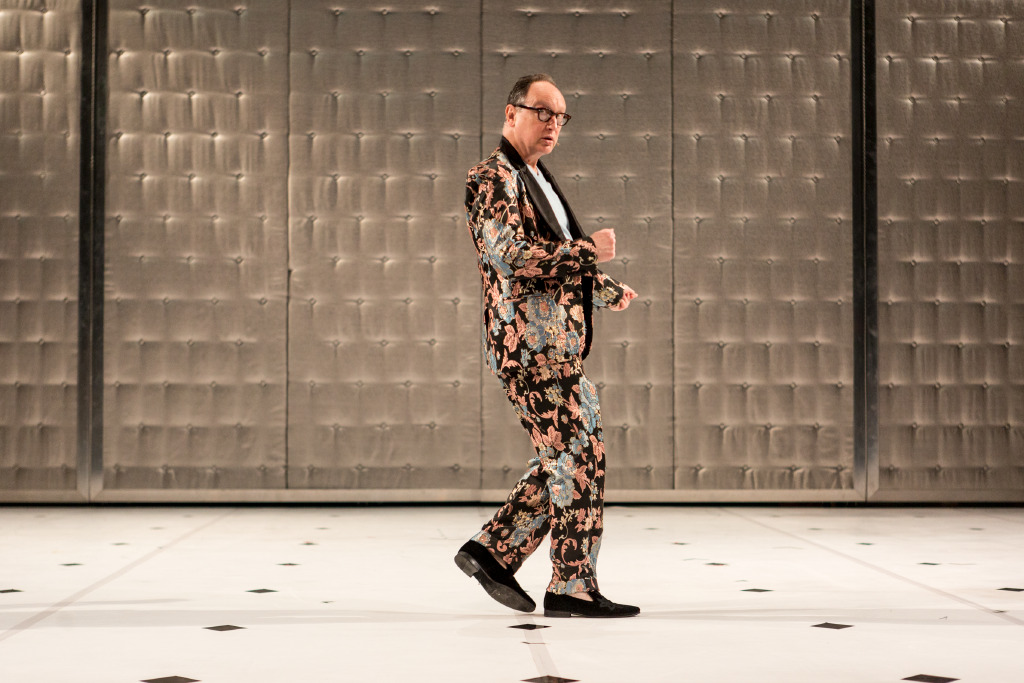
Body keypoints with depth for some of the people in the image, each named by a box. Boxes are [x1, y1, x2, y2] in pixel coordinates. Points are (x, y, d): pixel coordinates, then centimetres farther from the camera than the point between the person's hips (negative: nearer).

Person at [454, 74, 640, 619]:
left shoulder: (537, 180, 22)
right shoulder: (492, 179, -8)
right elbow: (513, 256, -22)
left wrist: (608, 292, 22)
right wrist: (589, 250, -16)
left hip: (556, 343, 10)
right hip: (528, 342, -10)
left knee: (561, 461, 11)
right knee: (580, 457, -8)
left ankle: (493, 551, 17)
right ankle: (573, 587, -1)